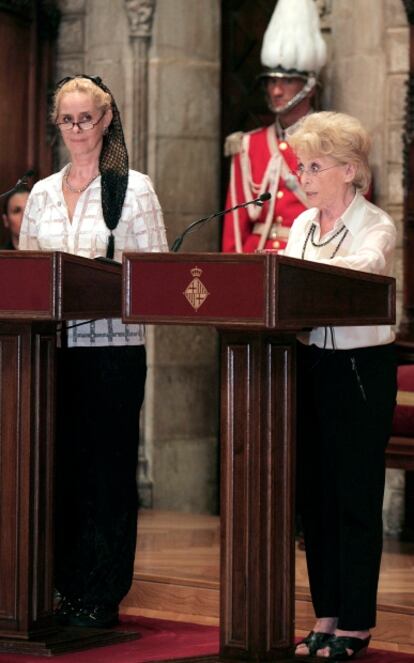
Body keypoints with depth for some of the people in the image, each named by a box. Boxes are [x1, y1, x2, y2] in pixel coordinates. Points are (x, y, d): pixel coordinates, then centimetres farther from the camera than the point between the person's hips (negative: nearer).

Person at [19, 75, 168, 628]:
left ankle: (101, 596, 4)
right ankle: (61, 587, 12)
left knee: (106, 467, -1)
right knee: (58, 465, 4)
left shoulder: (133, 188, 2)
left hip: (113, 344, -4)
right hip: (53, 344, 4)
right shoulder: (42, 194, 15)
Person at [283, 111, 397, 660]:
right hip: (309, 364, 6)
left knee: (356, 498, -2)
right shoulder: (302, 225, 13)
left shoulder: (375, 227, -7)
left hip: (361, 368, -6)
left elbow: (365, 266, -29)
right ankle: (326, 616, 18)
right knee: (315, 495, 9)